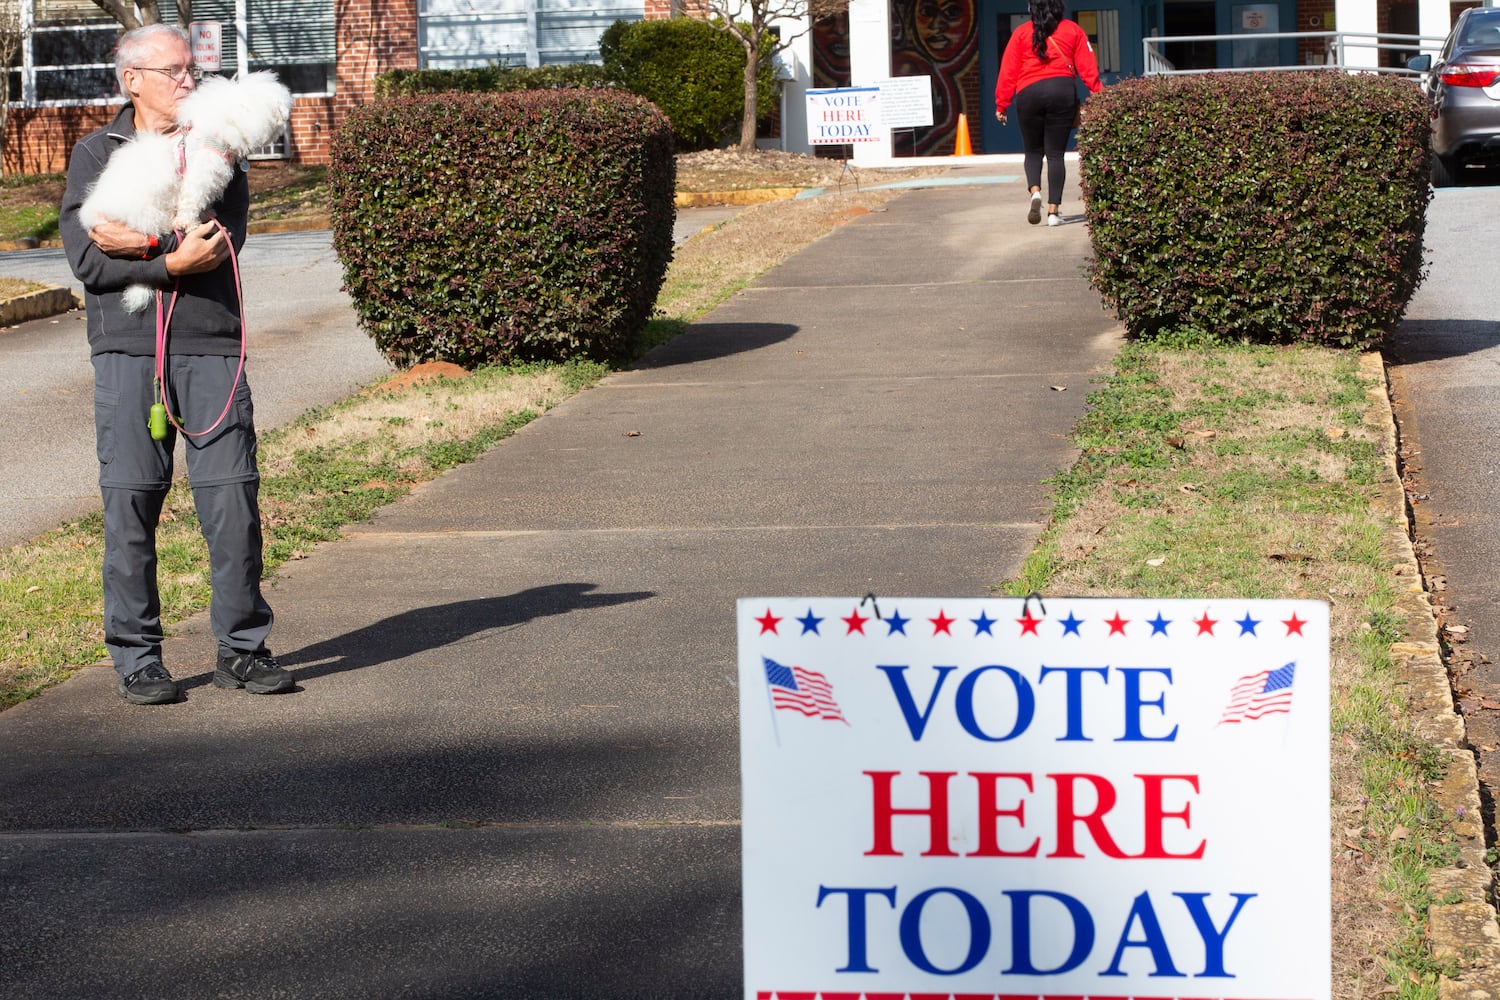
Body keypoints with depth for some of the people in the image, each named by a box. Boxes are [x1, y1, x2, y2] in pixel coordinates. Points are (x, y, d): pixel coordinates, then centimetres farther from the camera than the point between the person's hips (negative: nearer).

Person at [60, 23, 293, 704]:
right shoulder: (95, 154, 9)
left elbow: (223, 242, -2)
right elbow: (86, 258, -4)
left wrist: (144, 243, -11)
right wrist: (174, 260, -14)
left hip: (211, 347, 2)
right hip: (128, 347, -1)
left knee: (234, 500, -2)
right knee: (130, 506, -3)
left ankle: (242, 648, 9)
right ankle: (136, 658, 6)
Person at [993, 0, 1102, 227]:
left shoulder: (1021, 33, 9)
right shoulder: (1072, 30, 10)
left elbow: (1008, 71, 5)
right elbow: (1087, 66, 3)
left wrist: (1001, 105, 8)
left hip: (1029, 94, 0)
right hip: (1063, 91, 0)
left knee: (1033, 150, 15)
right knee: (1055, 153, 5)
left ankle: (1035, 191, -13)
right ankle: (1053, 211, -1)